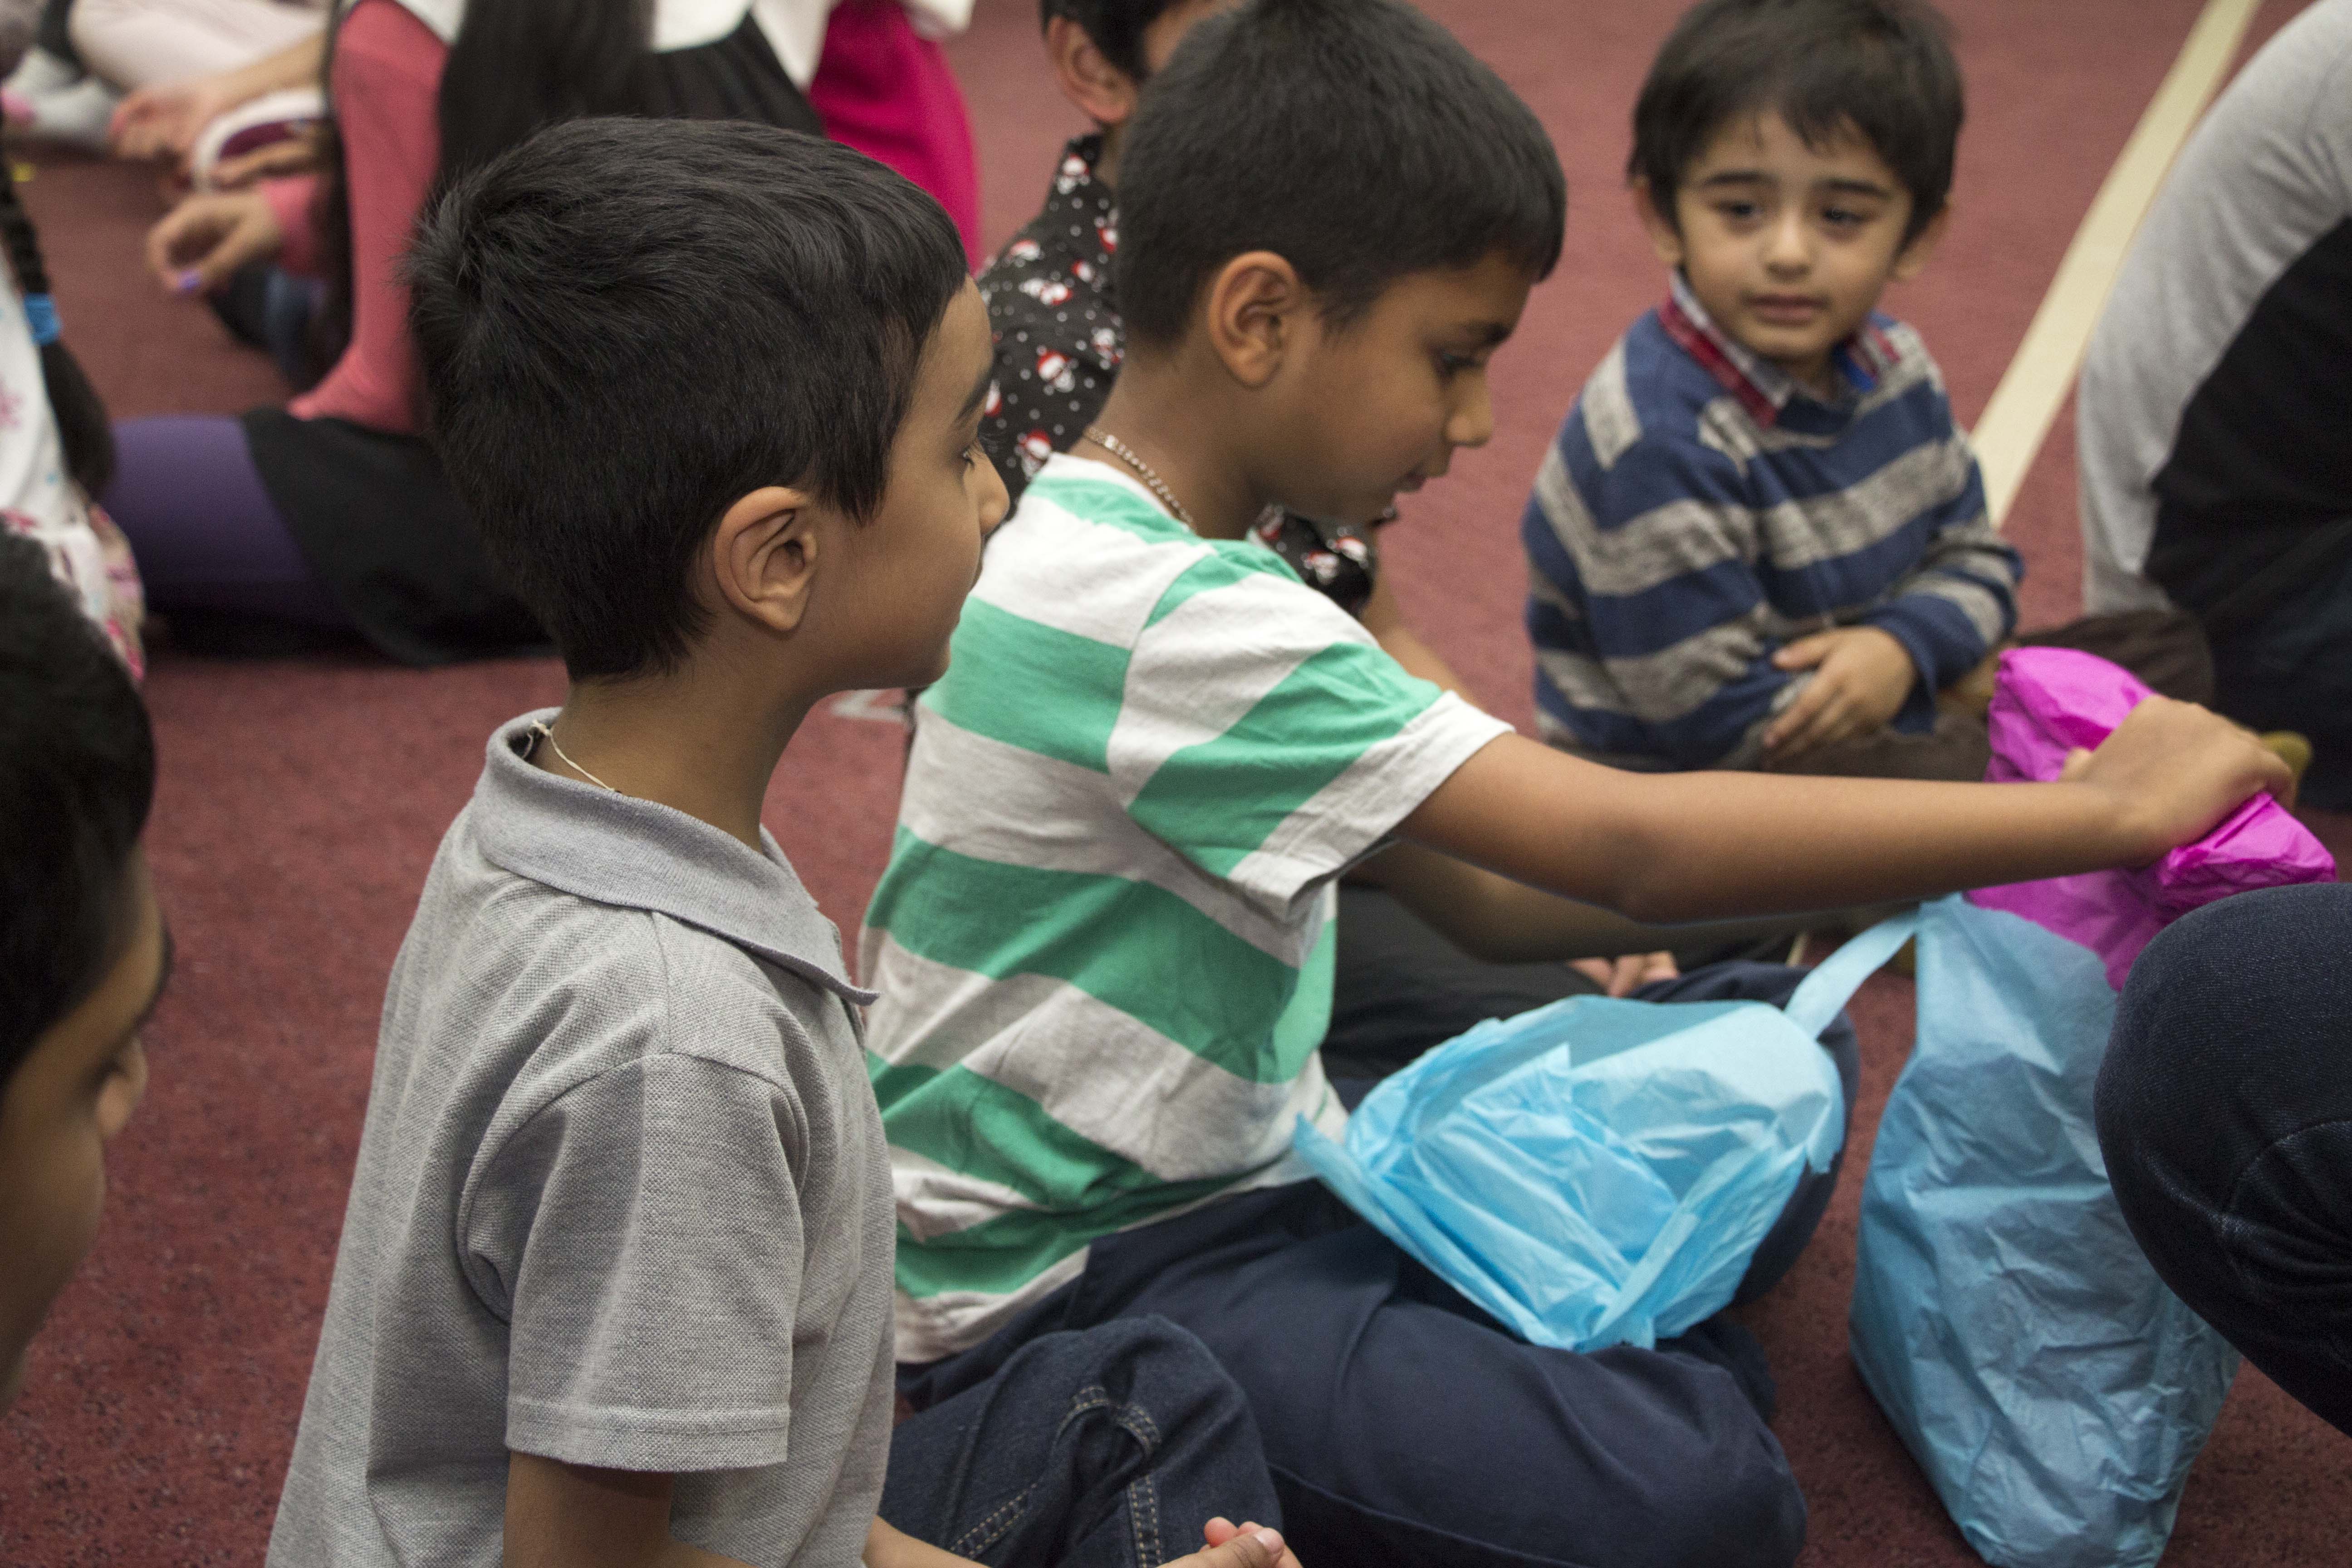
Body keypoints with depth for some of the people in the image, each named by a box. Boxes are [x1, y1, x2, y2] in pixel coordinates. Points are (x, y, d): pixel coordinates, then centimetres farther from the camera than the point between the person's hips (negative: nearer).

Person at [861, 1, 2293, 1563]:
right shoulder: (1173, 620, -25)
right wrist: (2105, 814, -21)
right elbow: (1626, 848, -29)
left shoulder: (1149, 562, 7)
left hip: (1237, 1168, 10)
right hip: (1071, 1276, -10)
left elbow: (1484, 888, 9)